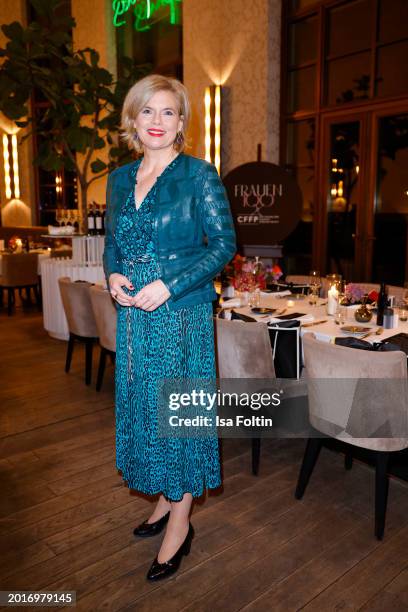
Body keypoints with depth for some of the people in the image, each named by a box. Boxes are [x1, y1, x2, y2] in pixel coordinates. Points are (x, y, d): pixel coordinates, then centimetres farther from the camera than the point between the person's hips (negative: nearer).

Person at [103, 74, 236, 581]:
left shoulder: (198, 174, -6)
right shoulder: (120, 178, 11)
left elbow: (223, 244, -10)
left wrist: (169, 285, -19)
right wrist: (113, 276, -5)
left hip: (182, 312, -6)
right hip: (132, 312, 6)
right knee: (141, 404, 14)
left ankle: (180, 522, 21)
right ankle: (165, 499, 35)